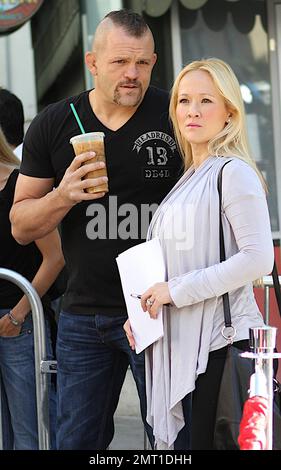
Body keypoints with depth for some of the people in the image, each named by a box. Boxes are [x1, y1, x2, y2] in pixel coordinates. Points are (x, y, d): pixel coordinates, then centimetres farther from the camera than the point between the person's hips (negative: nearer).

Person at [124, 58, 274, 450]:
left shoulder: (234, 172, -9)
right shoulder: (187, 179, 15)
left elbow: (259, 258, -19)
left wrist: (177, 290, -15)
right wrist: (144, 311, 8)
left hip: (223, 343, -8)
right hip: (184, 344, 8)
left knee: (210, 441, -4)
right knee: (185, 442, 10)